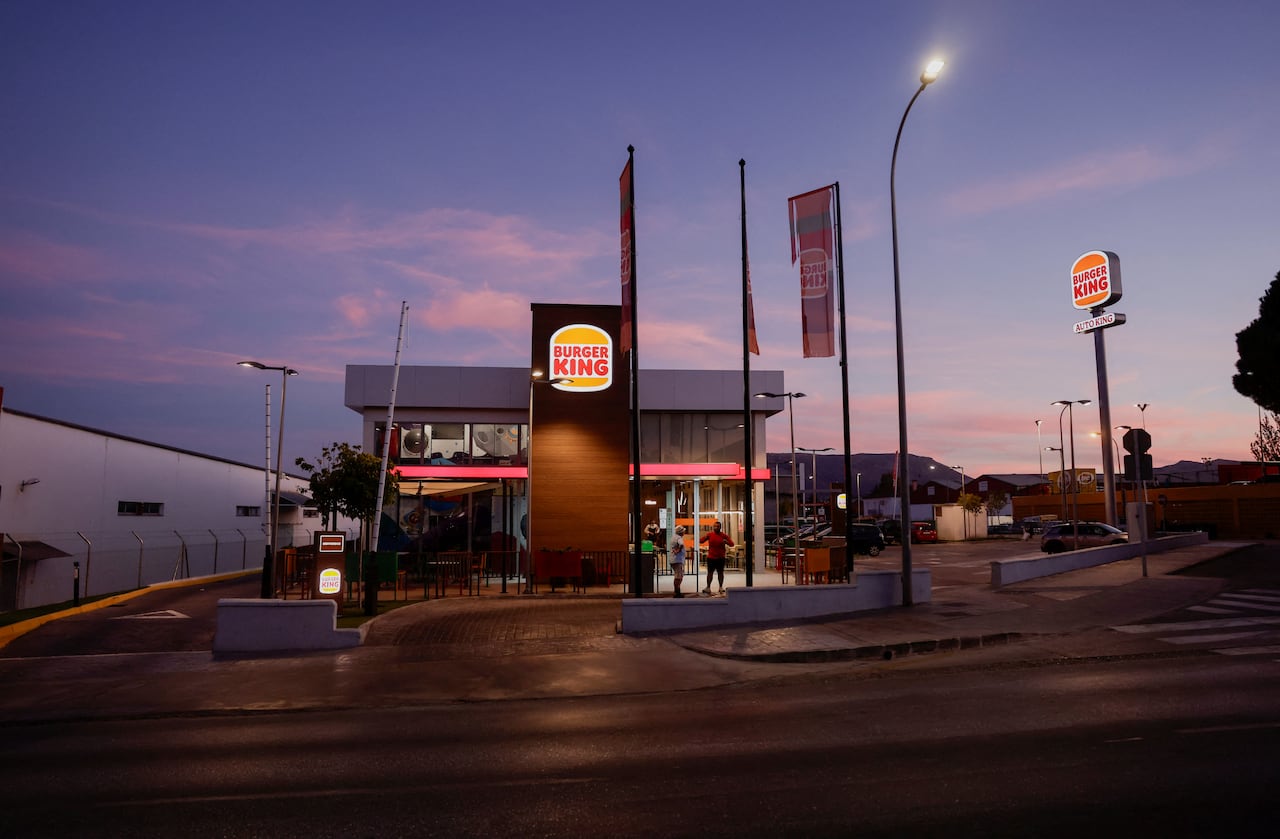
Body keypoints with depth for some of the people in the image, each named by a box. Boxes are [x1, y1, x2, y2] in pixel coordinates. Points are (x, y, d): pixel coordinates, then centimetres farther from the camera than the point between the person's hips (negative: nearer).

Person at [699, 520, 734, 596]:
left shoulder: (724, 535, 0)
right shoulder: (709, 535, 0)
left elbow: (732, 544, 0)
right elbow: (701, 540, -5)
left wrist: (726, 542, -21)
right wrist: (705, 538, -26)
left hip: (720, 558, 1)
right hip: (711, 557, -1)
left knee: (720, 572, 8)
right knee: (710, 572, 2)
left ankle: (721, 587, 18)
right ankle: (708, 588, 7)